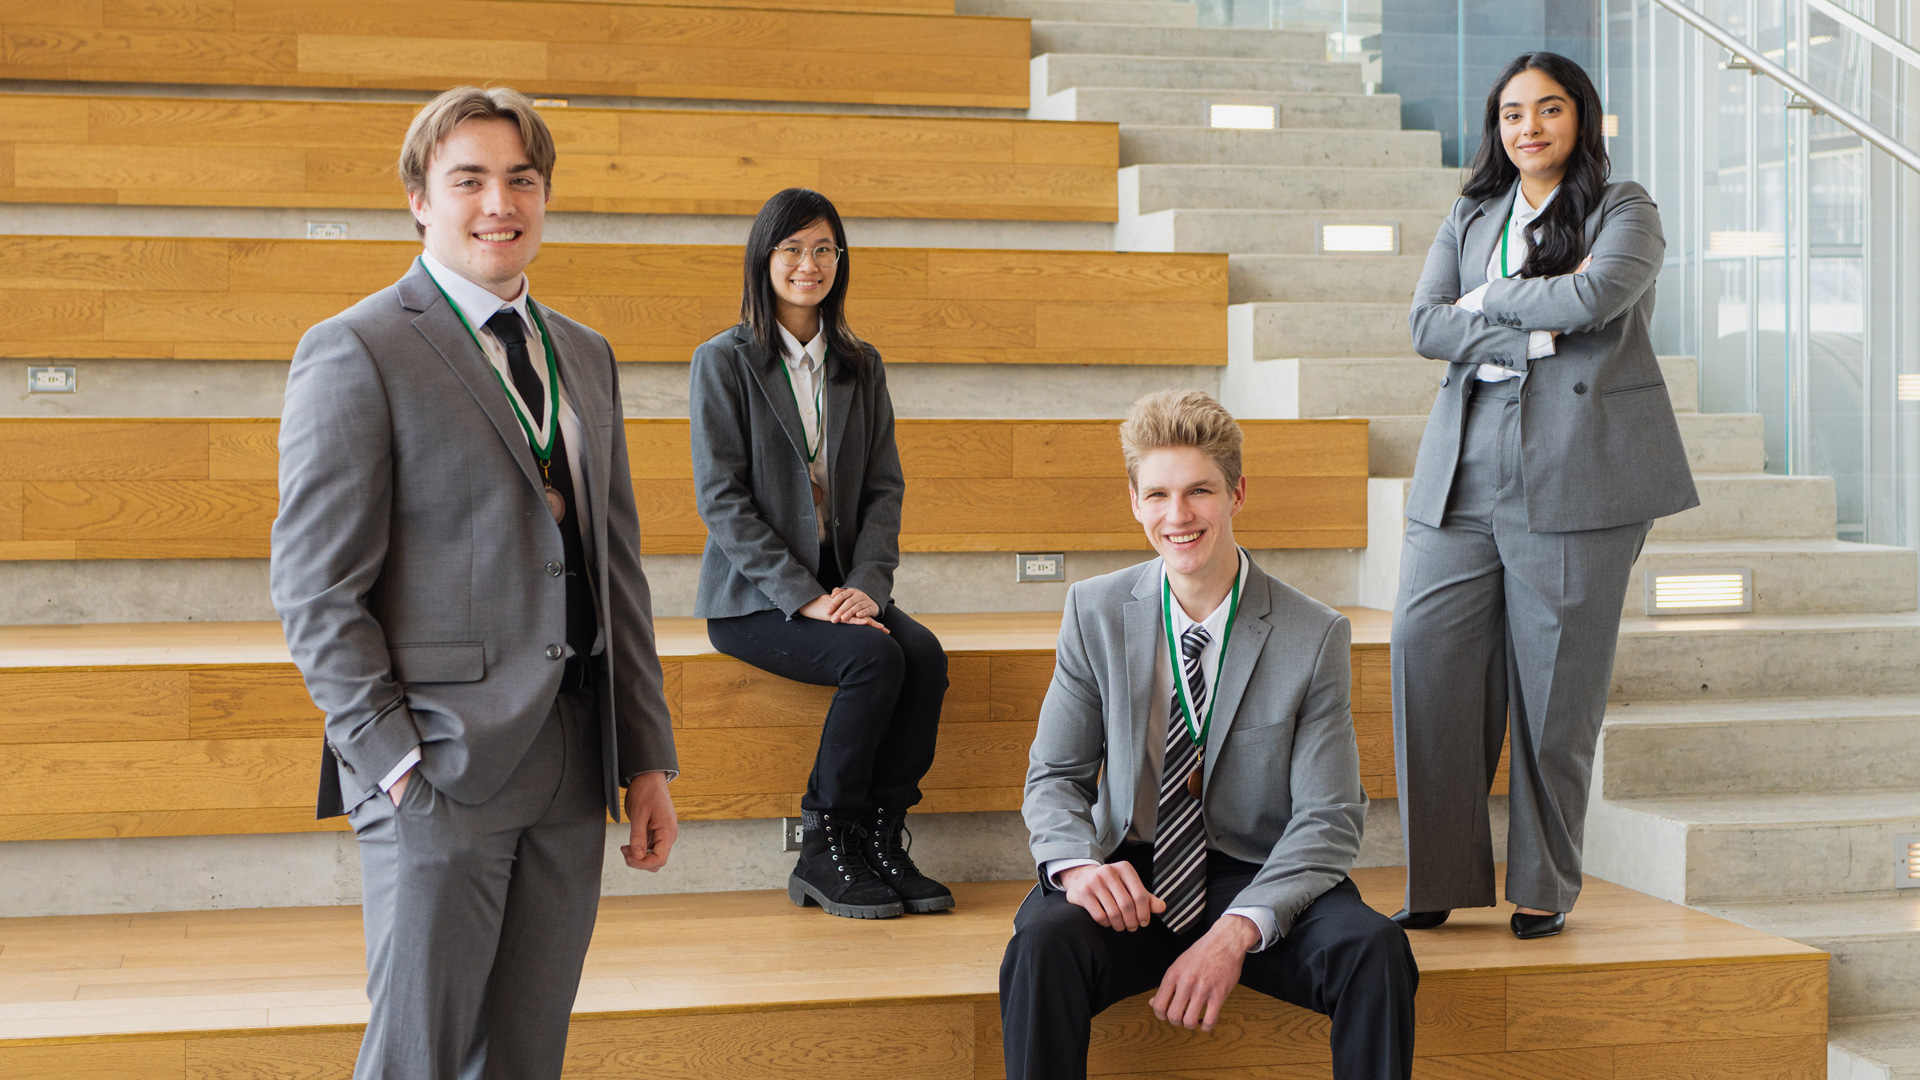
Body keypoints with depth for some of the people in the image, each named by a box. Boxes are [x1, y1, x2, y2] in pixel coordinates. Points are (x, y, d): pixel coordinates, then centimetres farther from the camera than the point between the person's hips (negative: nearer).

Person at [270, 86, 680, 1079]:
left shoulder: (585, 357, 15)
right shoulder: (355, 352, -6)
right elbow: (315, 589, -10)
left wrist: (647, 759, 12)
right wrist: (397, 762, -15)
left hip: (573, 772, 6)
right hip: (438, 769, -6)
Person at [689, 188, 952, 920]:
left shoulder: (861, 366, 13)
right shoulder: (724, 362, -3)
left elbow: (884, 489, 8)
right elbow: (721, 501, -10)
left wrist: (865, 585, -11)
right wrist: (805, 598, -18)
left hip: (845, 586, 5)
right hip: (753, 597, -5)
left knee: (925, 654, -24)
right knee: (875, 657, -28)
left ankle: (881, 839, -13)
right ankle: (823, 853, -15)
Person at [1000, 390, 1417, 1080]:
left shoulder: (1316, 637, -6)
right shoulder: (1095, 614, 0)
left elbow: (1328, 817, -7)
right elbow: (1054, 777, 4)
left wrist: (1237, 932, -23)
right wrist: (1077, 863, -20)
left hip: (1260, 882, 0)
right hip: (1132, 883, 1)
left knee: (1376, 950, -30)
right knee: (1042, 943, -32)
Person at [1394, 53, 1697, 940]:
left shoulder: (1624, 211, 8)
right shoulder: (1469, 219, 19)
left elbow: (1593, 297, -13)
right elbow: (1426, 325, 4)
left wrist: (1488, 300, -1)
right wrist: (1536, 335, -8)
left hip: (1574, 475, -3)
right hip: (1464, 475, 4)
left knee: (1555, 690, -2)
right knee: (1427, 659, -6)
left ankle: (1545, 888, 11)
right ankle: (1441, 881, 4)